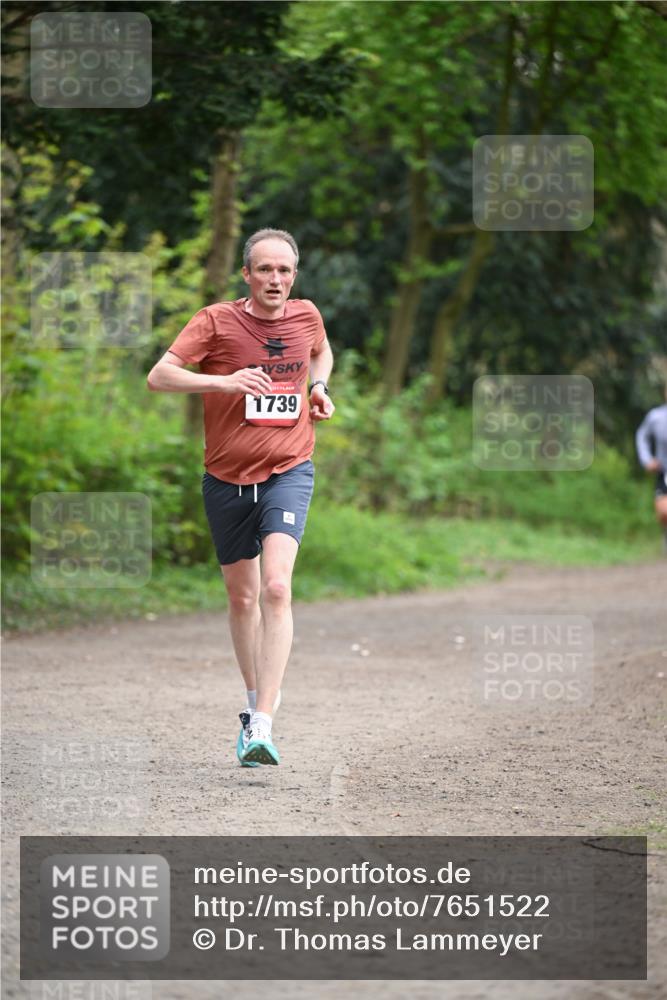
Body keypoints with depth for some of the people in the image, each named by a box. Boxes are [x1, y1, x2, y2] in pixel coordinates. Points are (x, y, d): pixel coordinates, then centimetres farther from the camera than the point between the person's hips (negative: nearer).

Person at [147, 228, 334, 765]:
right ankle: (255, 700, 35)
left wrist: (319, 388, 6)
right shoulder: (217, 321, -8)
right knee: (242, 597, 12)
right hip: (227, 478, 0)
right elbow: (159, 376, -17)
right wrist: (223, 381, -31)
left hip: (288, 472, 0)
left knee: (276, 586, -20)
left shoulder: (307, 316, 2)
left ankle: (263, 725, -25)